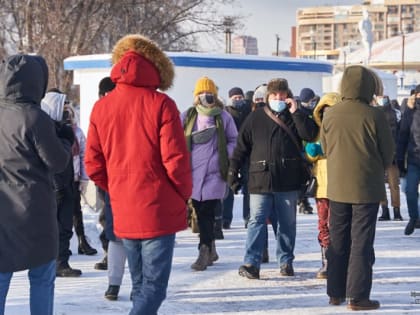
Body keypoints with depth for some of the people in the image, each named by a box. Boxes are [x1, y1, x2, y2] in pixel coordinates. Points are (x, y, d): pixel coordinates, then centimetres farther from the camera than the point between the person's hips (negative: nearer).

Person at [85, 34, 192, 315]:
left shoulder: (102, 107, 4)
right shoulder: (160, 104, -10)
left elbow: (94, 165, 3)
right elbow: (175, 160, -14)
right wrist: (184, 194, 3)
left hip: (124, 213, 5)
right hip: (158, 210, -5)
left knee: (140, 285, 18)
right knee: (154, 286, -3)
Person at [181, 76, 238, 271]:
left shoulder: (223, 117, 3)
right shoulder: (187, 117, 7)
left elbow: (234, 141, 10)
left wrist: (224, 155, -5)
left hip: (214, 173, -3)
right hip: (193, 172, 3)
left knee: (206, 213, -10)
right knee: (200, 211, 9)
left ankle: (204, 253, -6)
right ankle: (210, 250, 24)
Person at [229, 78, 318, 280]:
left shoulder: (295, 117, 7)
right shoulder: (256, 118, 7)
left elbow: (310, 135, -10)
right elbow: (242, 146, 7)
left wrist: (295, 112, -11)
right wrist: (233, 170, 2)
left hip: (288, 181, 1)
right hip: (260, 179, -1)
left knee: (288, 223, 9)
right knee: (257, 221, -8)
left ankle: (286, 261, 19)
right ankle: (250, 263, -11)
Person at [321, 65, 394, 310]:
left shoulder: (330, 115, -3)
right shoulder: (374, 116, -14)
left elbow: (326, 149, 8)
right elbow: (388, 152, -4)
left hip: (337, 187, 4)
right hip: (367, 188, -4)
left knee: (337, 242, 14)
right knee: (362, 243, 1)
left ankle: (336, 293, 20)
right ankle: (358, 296, 0)